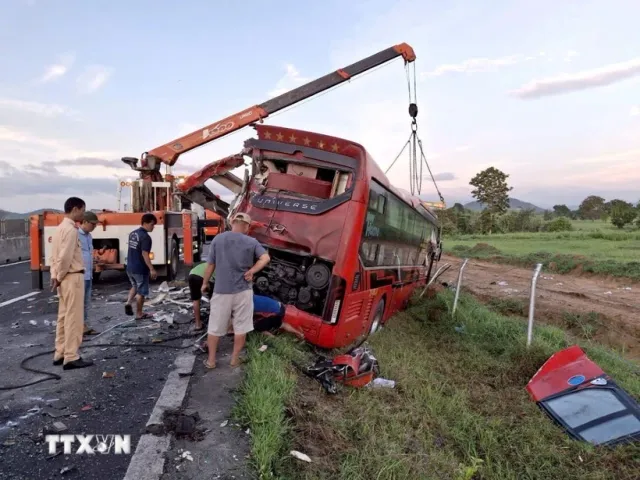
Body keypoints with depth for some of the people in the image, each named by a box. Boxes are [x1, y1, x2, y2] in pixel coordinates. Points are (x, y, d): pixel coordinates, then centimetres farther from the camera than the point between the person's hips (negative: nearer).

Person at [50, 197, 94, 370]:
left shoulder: (60, 228, 15)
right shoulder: (71, 229, -16)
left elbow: (55, 255, 13)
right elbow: (65, 257, -21)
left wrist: (55, 276, 8)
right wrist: (59, 277, -9)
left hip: (65, 278, 10)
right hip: (73, 277, -10)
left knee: (64, 317, 14)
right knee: (73, 318, -4)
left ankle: (60, 354, 22)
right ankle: (71, 357, 1)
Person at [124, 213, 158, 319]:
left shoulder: (132, 233, 8)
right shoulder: (145, 237, -19)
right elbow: (145, 254, -23)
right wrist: (152, 269, -20)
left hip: (130, 267, 8)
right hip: (140, 269, -8)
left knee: (135, 286, 28)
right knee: (141, 292, 5)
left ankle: (128, 302, 9)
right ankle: (139, 314, 14)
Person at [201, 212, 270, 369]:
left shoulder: (218, 239, -2)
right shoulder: (251, 242, -3)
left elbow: (210, 264, 0)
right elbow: (265, 258, -10)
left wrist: (205, 282, 13)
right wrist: (251, 272, -8)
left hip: (221, 290, 1)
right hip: (243, 290, 0)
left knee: (215, 327, 13)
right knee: (241, 327, 12)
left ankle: (211, 360, 22)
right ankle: (235, 359, 20)